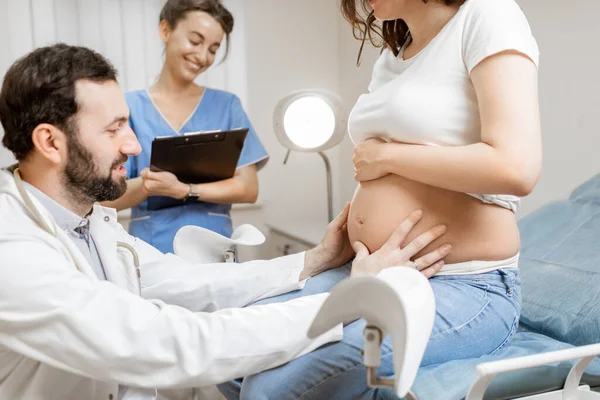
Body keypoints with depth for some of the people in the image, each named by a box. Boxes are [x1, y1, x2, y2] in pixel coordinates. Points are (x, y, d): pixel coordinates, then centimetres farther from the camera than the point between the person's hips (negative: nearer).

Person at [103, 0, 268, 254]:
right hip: (150, 254, 0)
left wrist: (183, 190, -16)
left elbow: (248, 189, -3)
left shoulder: (226, 105, 5)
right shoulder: (129, 107, 2)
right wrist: (148, 185, -21)